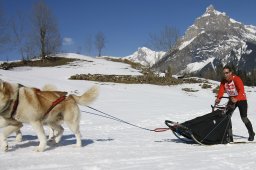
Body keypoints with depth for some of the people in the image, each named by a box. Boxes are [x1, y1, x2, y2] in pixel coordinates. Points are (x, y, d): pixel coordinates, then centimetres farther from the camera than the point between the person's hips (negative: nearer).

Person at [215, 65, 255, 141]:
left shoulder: (236, 79, -24)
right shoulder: (223, 81, -7)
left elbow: (241, 90, -36)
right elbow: (221, 90, -18)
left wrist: (236, 99, -51)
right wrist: (218, 98, -38)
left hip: (241, 100, -6)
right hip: (232, 100, 6)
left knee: (244, 117, -11)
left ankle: (251, 134, 7)